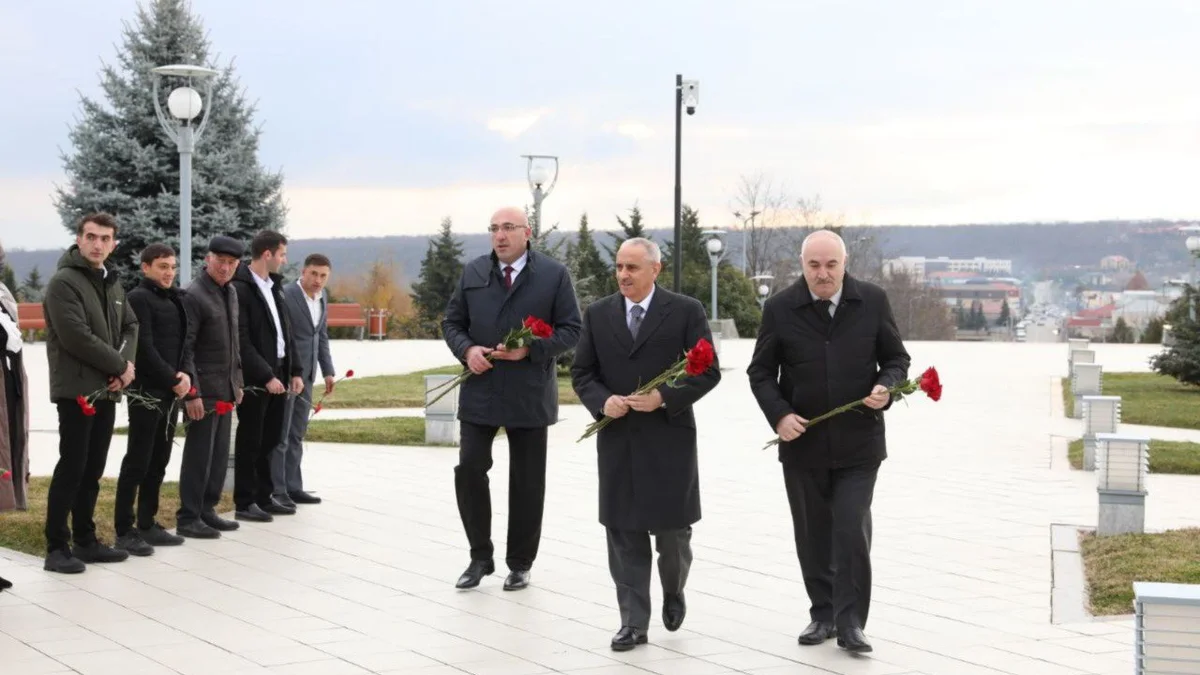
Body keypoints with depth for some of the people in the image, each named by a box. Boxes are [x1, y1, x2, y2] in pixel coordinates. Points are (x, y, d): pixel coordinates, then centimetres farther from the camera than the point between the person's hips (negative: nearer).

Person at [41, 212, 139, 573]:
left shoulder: (113, 284, 15)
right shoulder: (63, 282, -11)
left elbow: (130, 326, 18)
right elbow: (76, 336, -19)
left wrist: (125, 363, -2)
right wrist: (120, 365, -12)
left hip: (107, 391, 8)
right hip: (77, 390, -8)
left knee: (93, 470, 12)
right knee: (71, 468, -8)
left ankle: (85, 540, 20)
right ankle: (57, 547, -2)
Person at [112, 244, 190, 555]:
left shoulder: (173, 299, 17)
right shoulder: (139, 298, -8)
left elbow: (182, 342, 15)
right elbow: (145, 348, -16)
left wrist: (184, 374, -4)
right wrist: (174, 379, -12)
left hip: (170, 392, 8)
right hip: (146, 392, -8)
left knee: (159, 463, 11)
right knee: (137, 462, -6)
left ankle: (147, 525, 19)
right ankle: (124, 531, -2)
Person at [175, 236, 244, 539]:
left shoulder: (230, 293, 13)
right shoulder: (193, 295, -13)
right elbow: (184, 348, -16)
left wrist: (237, 381, 18)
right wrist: (191, 393, -19)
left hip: (226, 389, 8)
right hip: (204, 391, -8)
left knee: (220, 454, 11)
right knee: (199, 454, -3)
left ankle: (207, 510, 20)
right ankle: (188, 518, 4)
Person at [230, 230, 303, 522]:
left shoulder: (274, 286, 13)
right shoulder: (240, 289, -14)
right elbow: (242, 341, -18)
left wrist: (294, 371, 11)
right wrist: (266, 376, -19)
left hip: (278, 374, 8)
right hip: (254, 378, -8)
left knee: (270, 440, 13)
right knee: (250, 442, 1)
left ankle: (264, 497, 23)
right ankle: (244, 503, 9)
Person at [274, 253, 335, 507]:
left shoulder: (322, 296, 8)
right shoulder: (285, 296, -16)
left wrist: (327, 371, 12)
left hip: (306, 375, 8)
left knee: (296, 435, 13)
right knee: (280, 434, -2)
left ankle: (293, 487, 19)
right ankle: (277, 491, 4)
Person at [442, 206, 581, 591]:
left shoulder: (554, 275, -2)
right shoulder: (473, 272, 7)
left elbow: (571, 330, -3)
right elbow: (452, 322, 11)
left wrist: (530, 350, -17)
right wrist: (466, 349, -9)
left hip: (529, 395, -2)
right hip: (480, 391, 2)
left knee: (527, 483, 6)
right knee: (469, 470, -5)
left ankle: (520, 564, 20)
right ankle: (480, 557, 11)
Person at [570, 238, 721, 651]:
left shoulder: (686, 311, -2)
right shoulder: (597, 314, 8)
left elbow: (708, 371, -4)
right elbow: (581, 373, 9)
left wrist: (664, 398, -15)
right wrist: (602, 402, -11)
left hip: (670, 437, -2)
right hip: (617, 440, 3)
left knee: (672, 531, 3)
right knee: (624, 535, 3)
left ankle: (673, 593, 33)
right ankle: (634, 622, 9)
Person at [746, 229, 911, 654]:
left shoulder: (873, 301, -2)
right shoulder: (780, 309, -3)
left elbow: (896, 358, 6)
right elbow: (761, 371, 3)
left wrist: (886, 387, -15)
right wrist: (779, 414, -12)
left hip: (858, 443, -1)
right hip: (802, 443, 1)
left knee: (852, 533, -7)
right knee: (812, 535, 11)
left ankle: (850, 623, 1)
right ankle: (823, 614, 24)